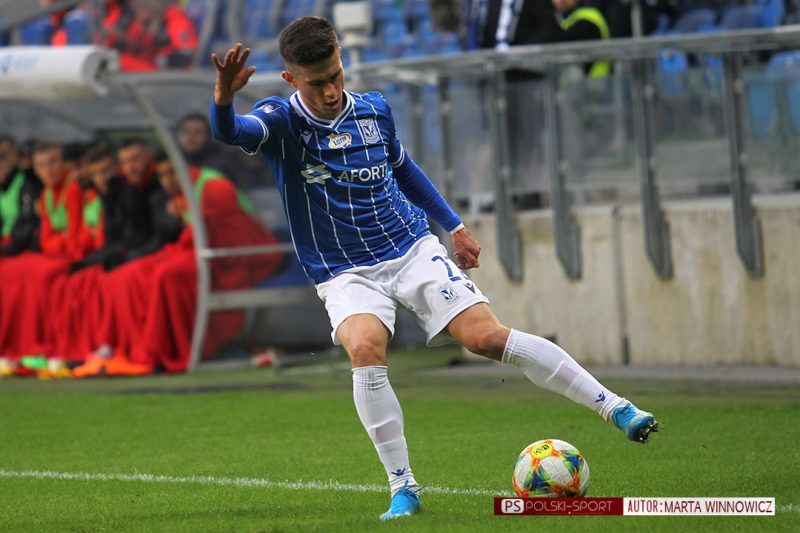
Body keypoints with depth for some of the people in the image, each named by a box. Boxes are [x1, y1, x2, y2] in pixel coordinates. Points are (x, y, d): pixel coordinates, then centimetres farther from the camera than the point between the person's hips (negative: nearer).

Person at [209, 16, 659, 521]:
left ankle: (616, 407, -8)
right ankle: (403, 488, -22)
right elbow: (230, 131, -30)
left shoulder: (374, 110, 3)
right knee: (366, 348, -32)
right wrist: (224, 98, -52)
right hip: (346, 275, -2)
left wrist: (454, 224, 25)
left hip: (413, 251, 2)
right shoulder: (282, 121, -8)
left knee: (488, 336, -15)